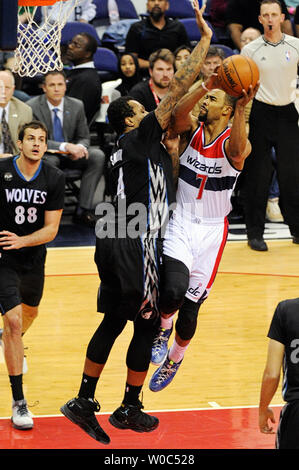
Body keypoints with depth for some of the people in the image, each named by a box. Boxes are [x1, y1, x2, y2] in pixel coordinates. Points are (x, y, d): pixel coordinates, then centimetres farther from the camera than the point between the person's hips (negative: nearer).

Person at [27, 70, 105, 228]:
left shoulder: (76, 106, 1)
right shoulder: (33, 107, -12)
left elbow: (84, 137, 8)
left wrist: (79, 148, -20)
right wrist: (66, 146, -31)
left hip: (70, 155, 4)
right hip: (47, 155, -4)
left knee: (98, 156, -23)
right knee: (49, 161, -40)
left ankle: (84, 210, -24)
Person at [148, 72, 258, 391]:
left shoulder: (233, 142, -10)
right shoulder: (191, 130, -2)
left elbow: (238, 149, -36)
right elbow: (178, 113, -26)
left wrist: (241, 108, -51)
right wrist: (205, 86, -42)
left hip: (212, 230, 0)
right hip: (181, 223, 0)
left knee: (190, 307, 7)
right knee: (173, 291, -26)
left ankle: (174, 359, 36)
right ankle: (163, 327, 9)